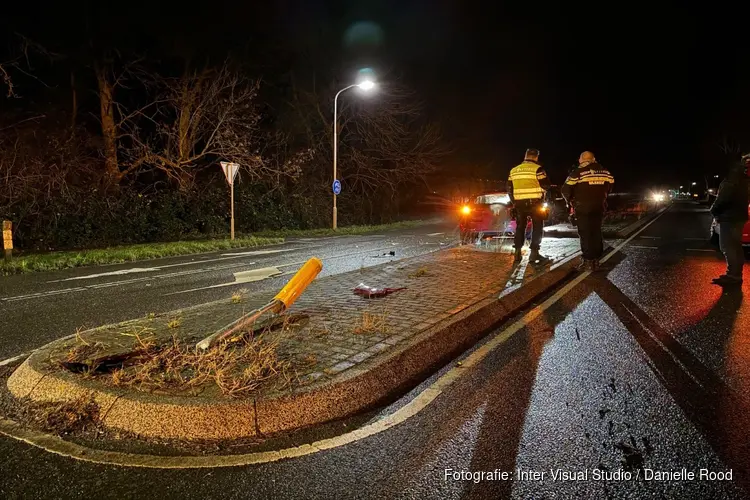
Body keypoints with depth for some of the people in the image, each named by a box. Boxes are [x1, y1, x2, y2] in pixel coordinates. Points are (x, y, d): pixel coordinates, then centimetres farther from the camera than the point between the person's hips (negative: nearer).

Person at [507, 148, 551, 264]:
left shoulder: (514, 170, 10)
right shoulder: (537, 169, -6)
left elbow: (509, 188, 12)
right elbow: (546, 186, -9)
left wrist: (514, 202, 19)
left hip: (519, 203, 5)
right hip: (534, 202, -5)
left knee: (520, 227, 13)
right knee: (537, 227, 3)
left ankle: (517, 253, 13)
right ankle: (534, 253, -1)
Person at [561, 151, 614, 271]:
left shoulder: (577, 173, -8)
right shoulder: (605, 172, 7)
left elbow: (566, 190, -8)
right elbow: (610, 186, 14)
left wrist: (570, 201, 9)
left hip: (583, 208, -5)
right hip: (599, 207, 5)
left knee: (585, 234, -1)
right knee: (596, 233, 12)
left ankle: (588, 262, -3)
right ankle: (596, 261, 16)